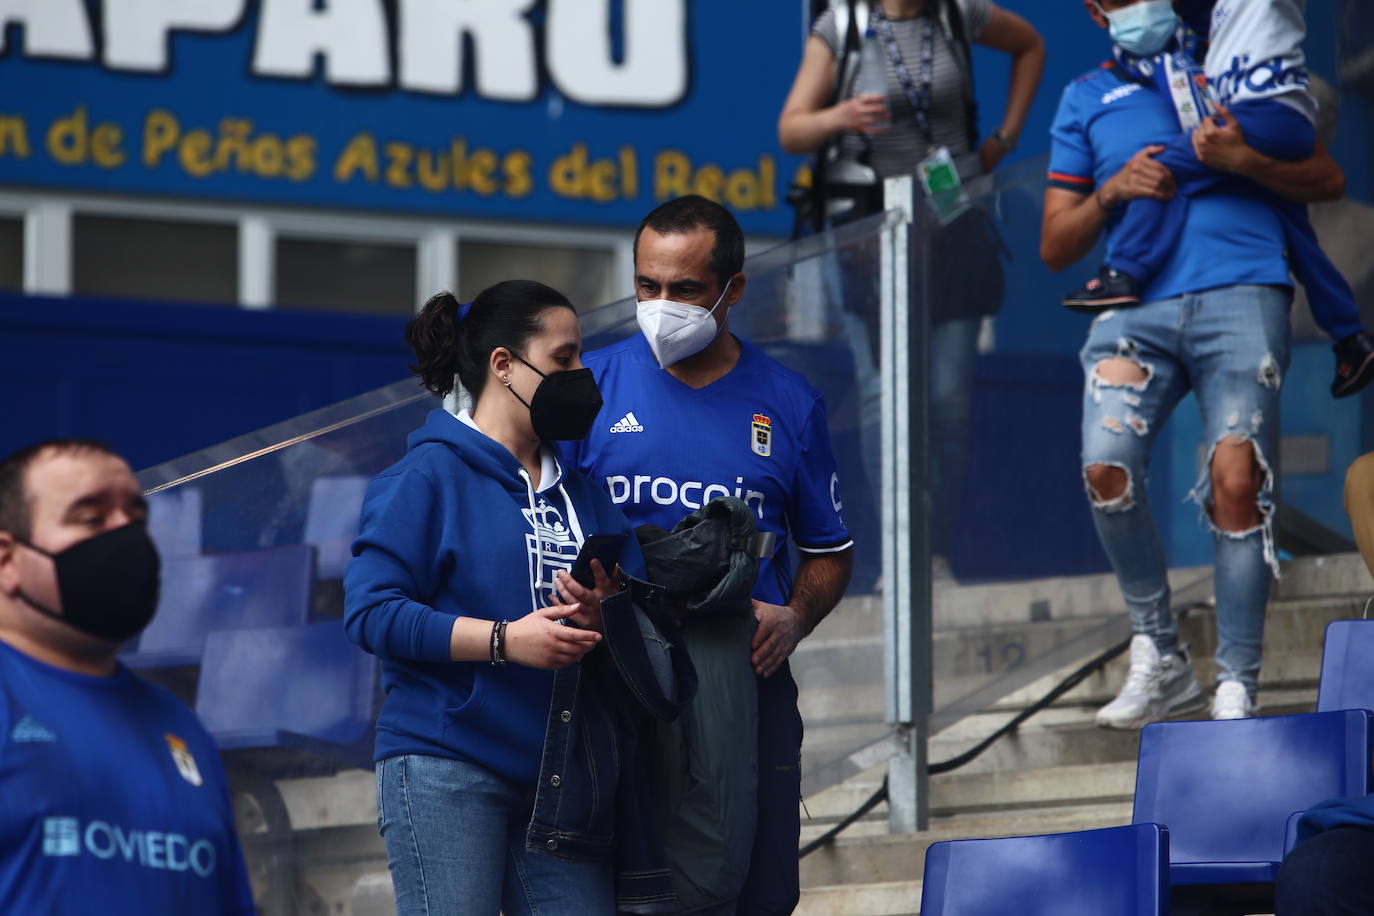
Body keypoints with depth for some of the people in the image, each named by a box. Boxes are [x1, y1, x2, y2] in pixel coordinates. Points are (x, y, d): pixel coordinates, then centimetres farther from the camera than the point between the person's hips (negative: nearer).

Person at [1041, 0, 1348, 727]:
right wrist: (1108, 194, 0)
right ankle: (1158, 658, -4)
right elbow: (1054, 248, 20)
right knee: (1106, 467, -21)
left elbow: (1327, 177, 12)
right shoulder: (1086, 100, 23)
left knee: (1236, 477, -16)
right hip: (1136, 305, 2)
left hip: (1240, 292, -2)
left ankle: (1237, 687, -8)